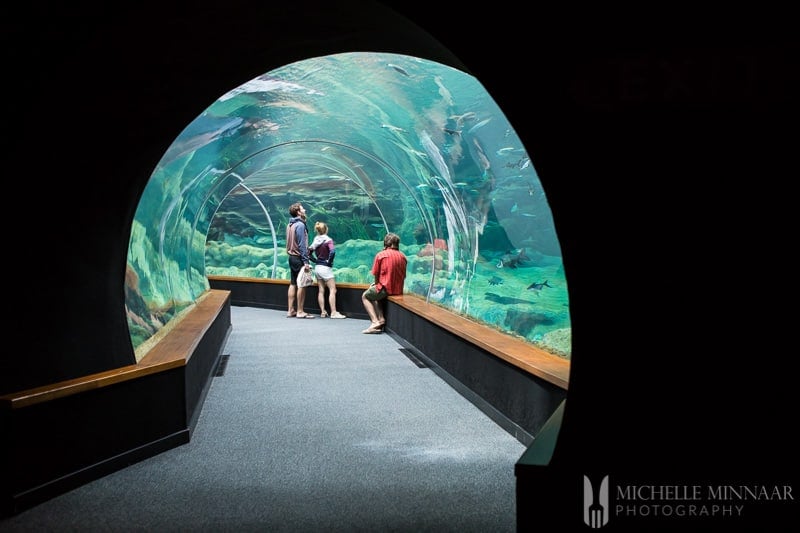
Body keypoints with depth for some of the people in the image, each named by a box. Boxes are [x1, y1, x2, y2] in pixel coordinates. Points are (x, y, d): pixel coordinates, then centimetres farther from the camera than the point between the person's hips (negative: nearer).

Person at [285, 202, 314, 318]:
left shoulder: (290, 225, 12)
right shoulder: (300, 225, -14)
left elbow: (291, 243, 13)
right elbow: (302, 244, -18)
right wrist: (305, 261, -18)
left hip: (292, 257, 9)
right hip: (299, 258, -9)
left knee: (293, 284, 11)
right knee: (302, 285, -4)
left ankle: (291, 310, 14)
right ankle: (300, 311, -3)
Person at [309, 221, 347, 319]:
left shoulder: (316, 240, 7)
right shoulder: (328, 240, -12)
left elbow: (309, 253, 12)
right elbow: (332, 251, -28)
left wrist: (315, 261, 11)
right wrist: (329, 261, -15)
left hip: (317, 267, 7)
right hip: (325, 267, -7)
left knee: (321, 290, 10)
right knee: (332, 290, -3)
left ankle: (323, 312, 11)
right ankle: (333, 313, -7)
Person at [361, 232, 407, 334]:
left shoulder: (380, 255, -10)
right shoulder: (403, 256, 3)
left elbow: (376, 275, -6)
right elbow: (403, 275, 9)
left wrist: (376, 284, 17)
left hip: (385, 288, -6)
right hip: (399, 290, 6)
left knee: (365, 296, 21)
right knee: (377, 294, 33)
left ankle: (375, 321, 2)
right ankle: (380, 318, 17)